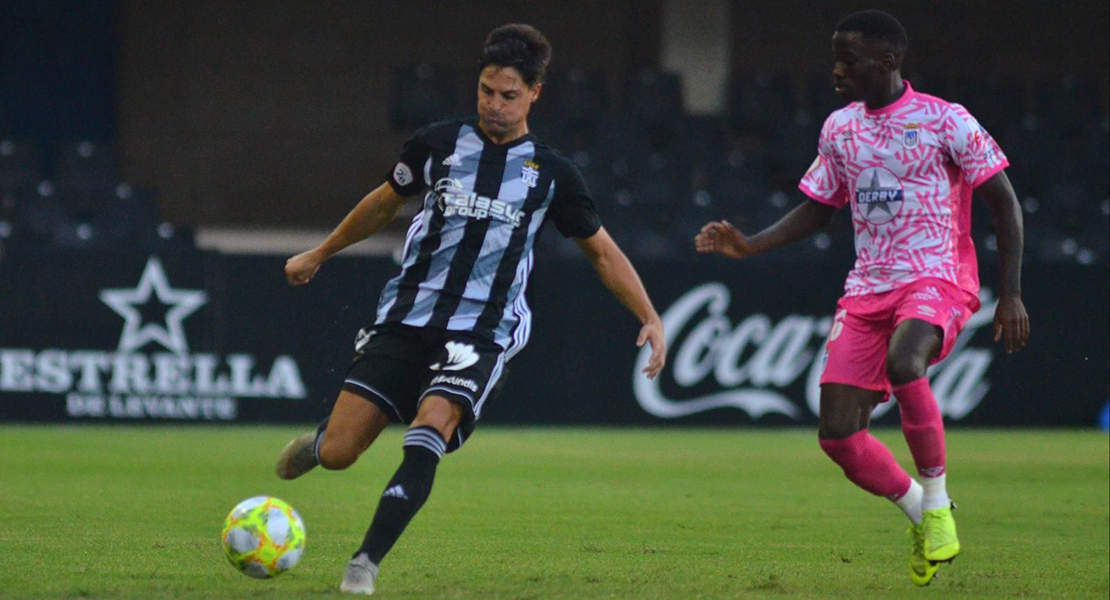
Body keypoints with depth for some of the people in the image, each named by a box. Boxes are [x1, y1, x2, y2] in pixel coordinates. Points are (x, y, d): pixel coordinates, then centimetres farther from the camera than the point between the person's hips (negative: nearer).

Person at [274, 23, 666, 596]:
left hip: (480, 333, -1)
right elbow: (385, 201, 22)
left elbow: (602, 251, 13)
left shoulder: (552, 174, 4)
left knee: (425, 439, -28)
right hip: (406, 318, 1)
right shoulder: (439, 143, 6)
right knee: (337, 454, -7)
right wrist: (318, 255, 30)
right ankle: (320, 438, 31)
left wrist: (651, 319, 4)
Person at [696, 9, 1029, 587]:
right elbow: (816, 209, 21)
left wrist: (1011, 293, -8)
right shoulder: (839, 128, 11)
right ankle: (923, 517, 17)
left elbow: (1004, 202, -3)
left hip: (936, 280, -6)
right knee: (837, 434, -7)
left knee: (902, 361, -38)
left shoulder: (945, 121, -6)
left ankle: (938, 504, -19)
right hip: (867, 289, 6)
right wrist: (750, 245, 5)